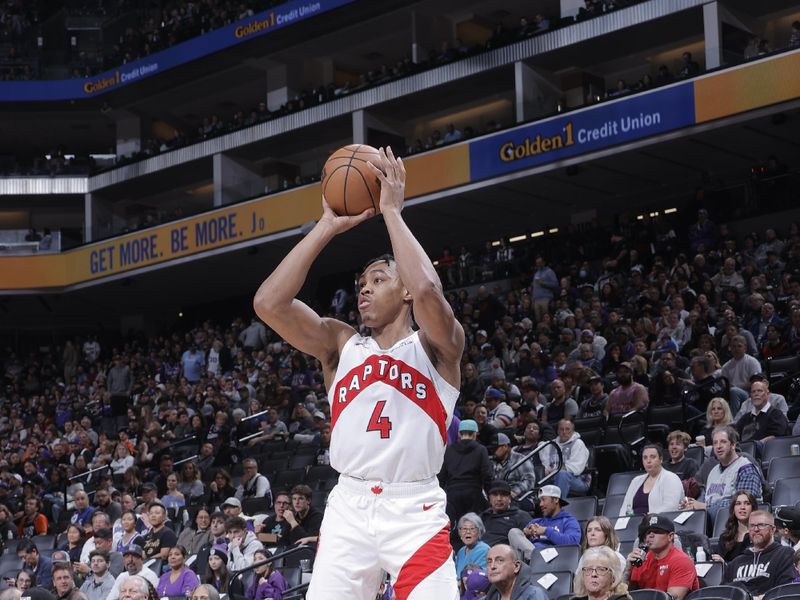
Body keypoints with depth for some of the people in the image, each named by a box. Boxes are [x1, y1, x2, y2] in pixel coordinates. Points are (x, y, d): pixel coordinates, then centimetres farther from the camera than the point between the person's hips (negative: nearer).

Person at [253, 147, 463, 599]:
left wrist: (392, 211, -10)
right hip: (349, 508, 3)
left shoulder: (436, 347, 3)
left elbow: (428, 291, -21)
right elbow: (269, 303, -2)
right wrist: (328, 227, 0)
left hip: (415, 511, -3)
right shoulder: (341, 344, 13)